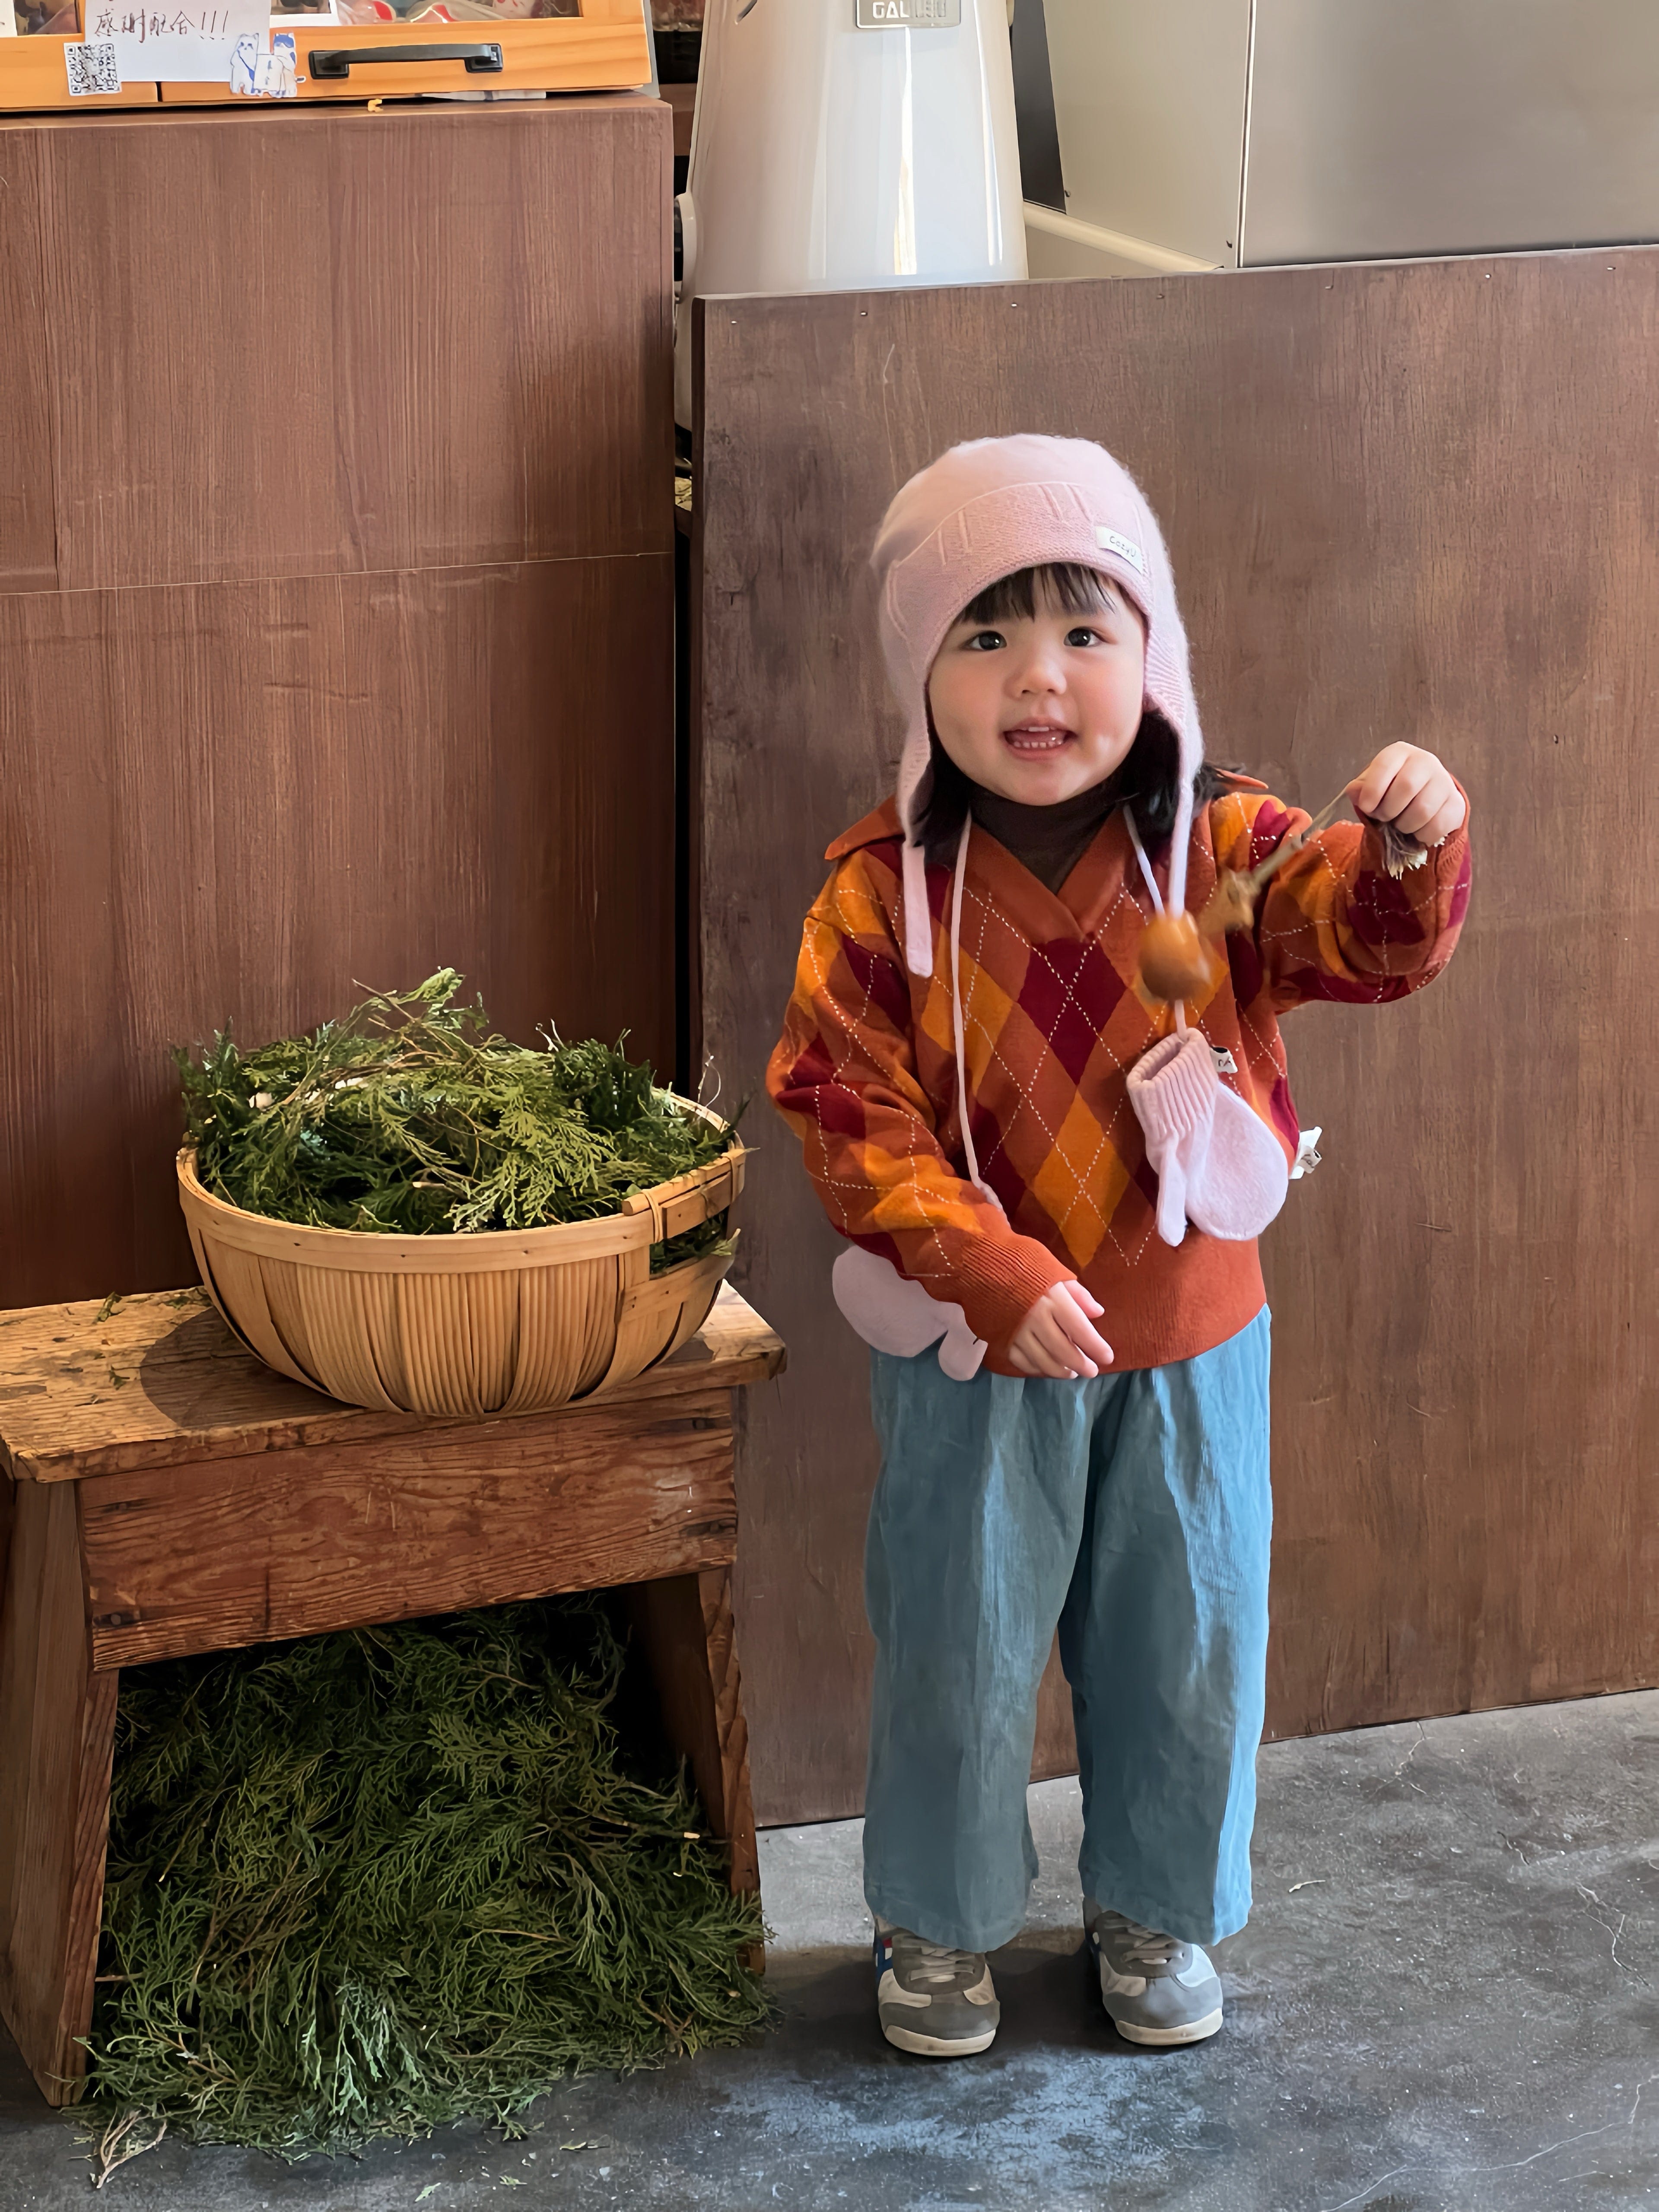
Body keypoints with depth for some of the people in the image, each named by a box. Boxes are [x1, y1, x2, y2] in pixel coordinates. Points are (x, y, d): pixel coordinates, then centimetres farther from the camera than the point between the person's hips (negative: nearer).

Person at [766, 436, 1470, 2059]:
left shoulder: (1221, 853, -10)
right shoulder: (883, 895, -15)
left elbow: (1377, 942, -21)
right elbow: (851, 1118, -15)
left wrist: (1414, 847, -43)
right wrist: (992, 1270, -24)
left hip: (1187, 1343, 2)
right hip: (975, 1358, -1)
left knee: (1184, 1643, 16)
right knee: (955, 1649, 14)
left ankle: (1157, 1910, 39)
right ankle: (938, 1922, 36)